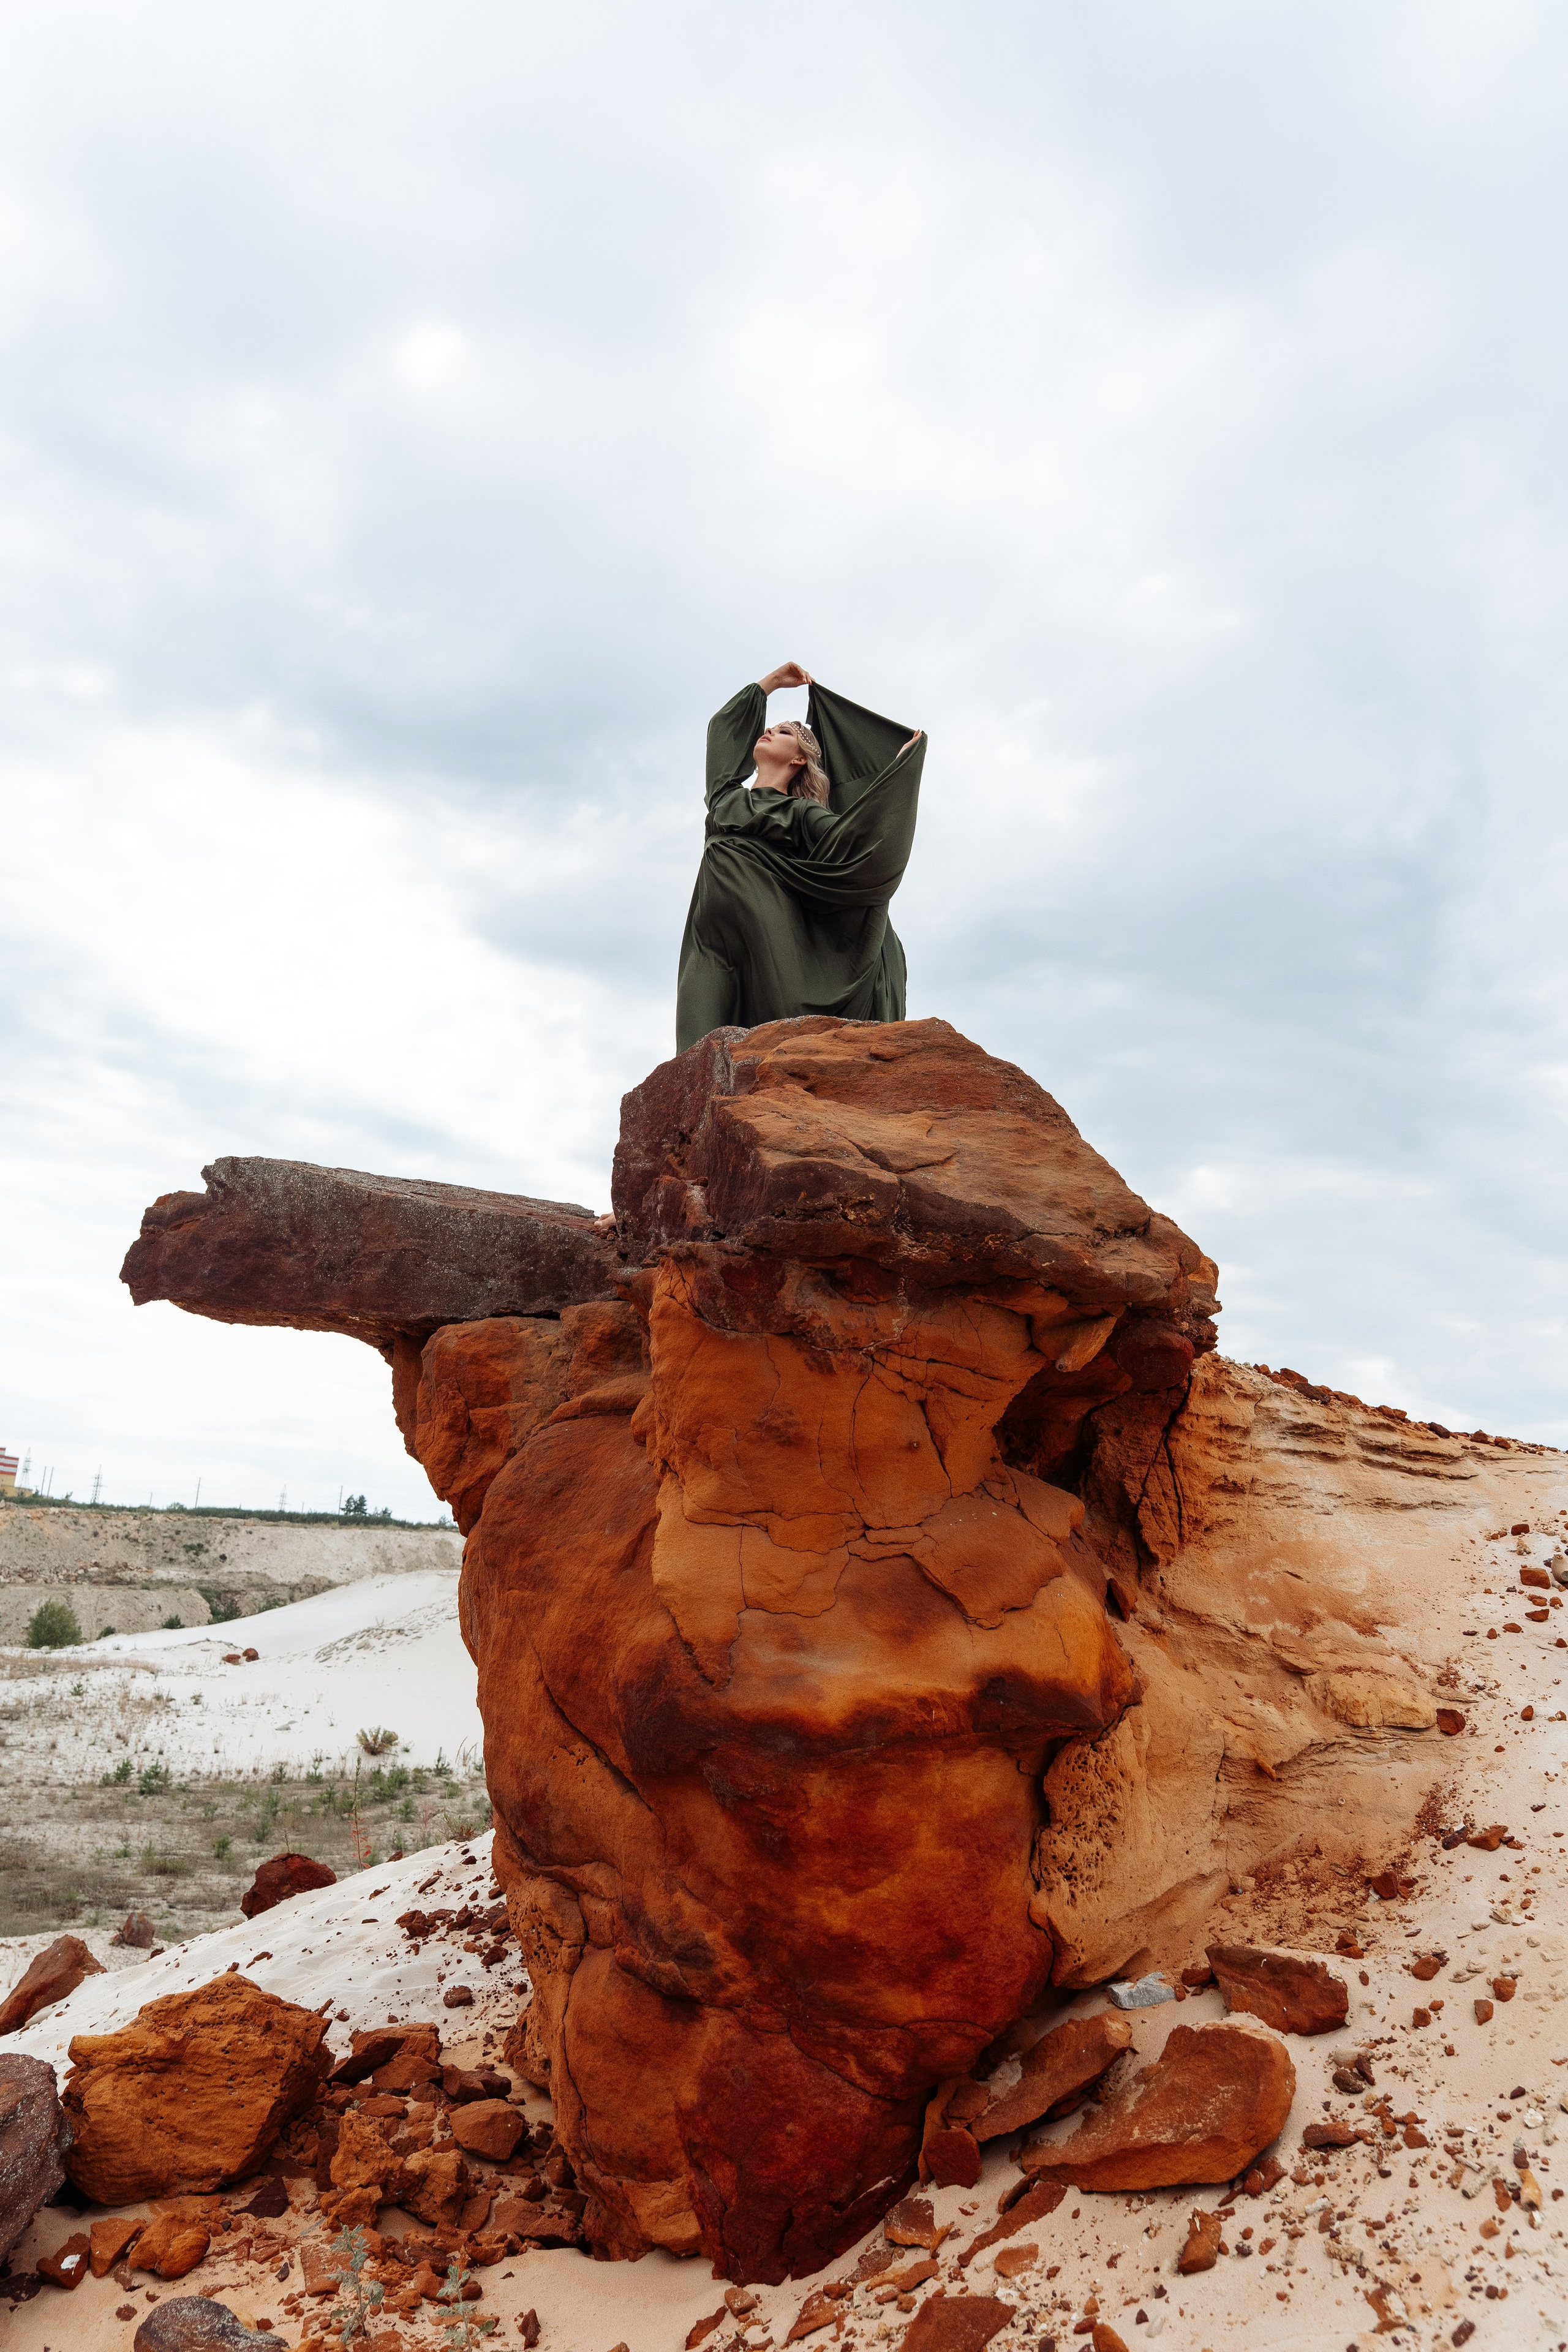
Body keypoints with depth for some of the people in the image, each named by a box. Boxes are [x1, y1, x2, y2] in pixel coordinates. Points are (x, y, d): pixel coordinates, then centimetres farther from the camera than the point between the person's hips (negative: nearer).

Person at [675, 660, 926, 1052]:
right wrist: (773, 681, 47)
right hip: (716, 940, 3)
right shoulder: (728, 796, 29)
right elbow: (722, 723, 43)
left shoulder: (802, 813, 16)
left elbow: (854, 839, 0)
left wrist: (902, 764, 7)